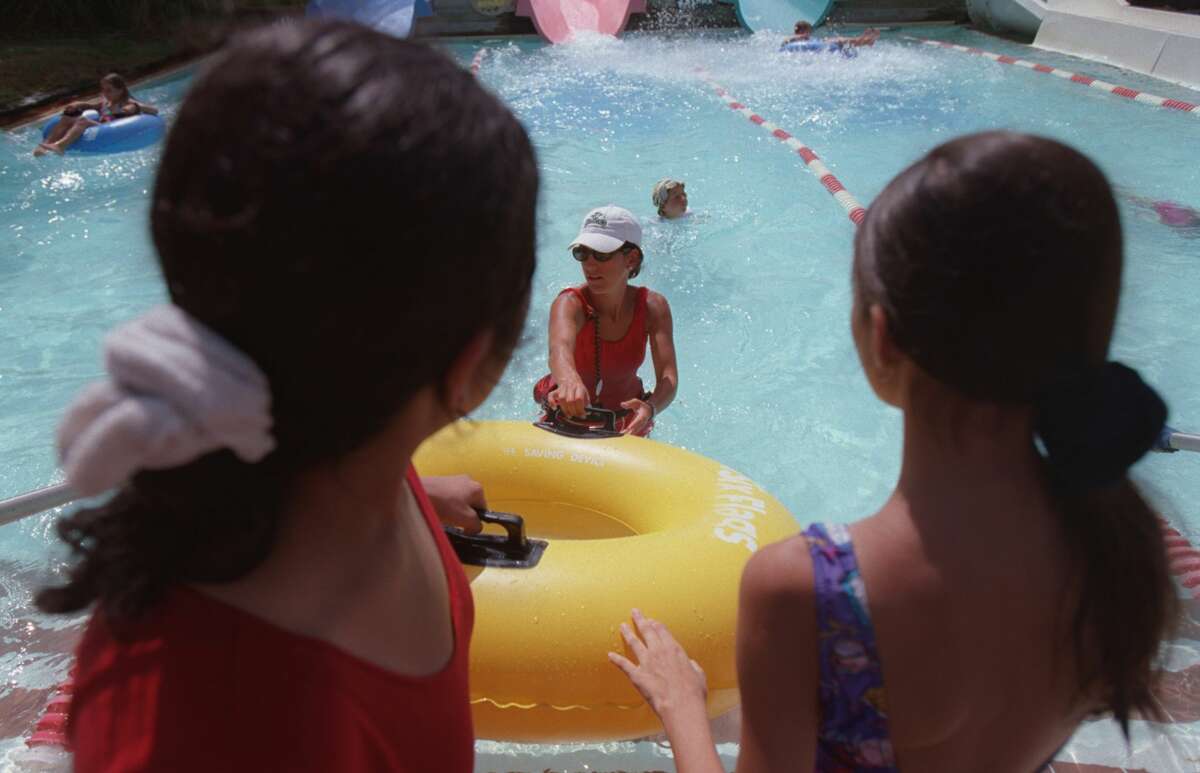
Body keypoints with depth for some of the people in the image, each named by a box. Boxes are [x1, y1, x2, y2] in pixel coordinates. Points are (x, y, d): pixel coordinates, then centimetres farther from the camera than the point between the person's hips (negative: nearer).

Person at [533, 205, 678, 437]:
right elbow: (560, 346, -47)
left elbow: (668, 377, -25)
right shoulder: (570, 303, -23)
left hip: (626, 419, 2)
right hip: (569, 412, -2)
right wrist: (569, 379, -71)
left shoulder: (652, 307, -15)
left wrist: (650, 408, -49)